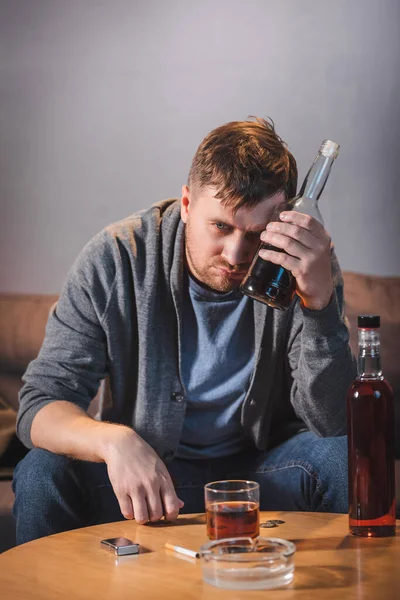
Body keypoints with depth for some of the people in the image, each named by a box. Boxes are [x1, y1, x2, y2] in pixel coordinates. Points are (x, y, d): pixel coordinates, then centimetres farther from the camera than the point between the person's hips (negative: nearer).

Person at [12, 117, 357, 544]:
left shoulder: (299, 269, -13)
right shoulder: (115, 260, -15)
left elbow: (332, 423, -20)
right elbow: (41, 403, -17)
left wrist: (320, 301, -35)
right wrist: (115, 440, -39)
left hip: (260, 473, 1)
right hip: (140, 475, -1)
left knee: (341, 456, -27)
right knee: (42, 471, -28)